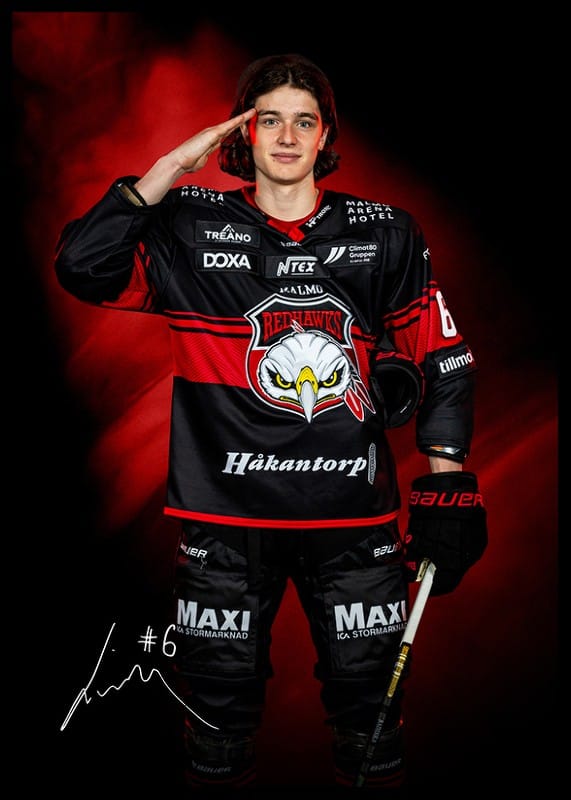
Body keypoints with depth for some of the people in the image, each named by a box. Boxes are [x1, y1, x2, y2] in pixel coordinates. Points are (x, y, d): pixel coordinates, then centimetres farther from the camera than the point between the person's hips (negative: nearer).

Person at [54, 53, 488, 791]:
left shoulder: (386, 235, 5)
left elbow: (442, 358, 8)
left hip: (355, 514, 1)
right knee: (221, 704, 12)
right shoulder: (191, 230, 3)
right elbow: (82, 266, -8)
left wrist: (447, 487, 2)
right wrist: (170, 170, -9)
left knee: (370, 701, 11)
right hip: (227, 515, 0)